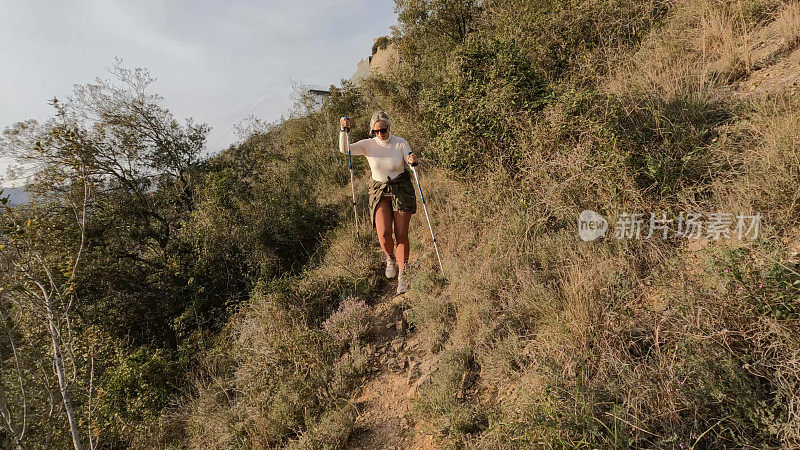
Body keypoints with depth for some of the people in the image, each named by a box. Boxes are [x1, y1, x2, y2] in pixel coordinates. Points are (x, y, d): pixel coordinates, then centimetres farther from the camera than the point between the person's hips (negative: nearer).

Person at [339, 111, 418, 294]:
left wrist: (413, 160, -36)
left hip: (402, 189, 0)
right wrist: (343, 130, -34)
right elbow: (344, 150, -18)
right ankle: (390, 259, 20)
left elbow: (411, 161, -13)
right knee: (383, 233, -15)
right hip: (379, 190, 1)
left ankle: (402, 276, 10)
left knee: (401, 234, -4)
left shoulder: (400, 143, -7)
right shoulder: (368, 144, -6)